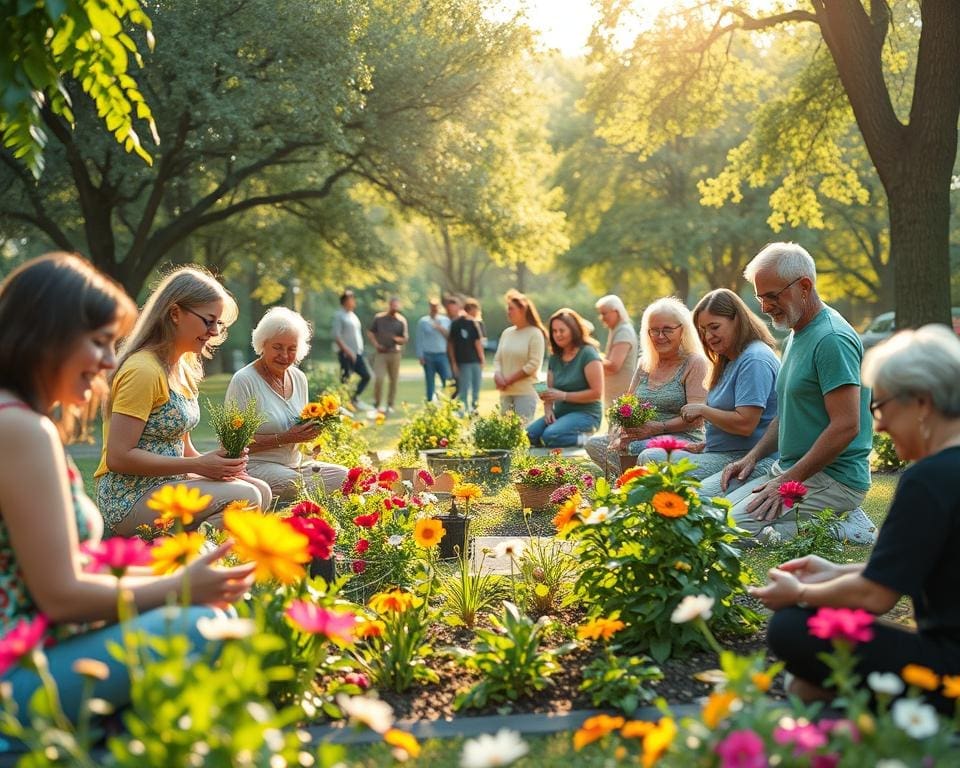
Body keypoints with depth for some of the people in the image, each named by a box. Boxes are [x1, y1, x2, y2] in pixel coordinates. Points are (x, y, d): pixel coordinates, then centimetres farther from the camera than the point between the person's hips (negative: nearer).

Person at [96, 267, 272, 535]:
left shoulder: (185, 369, 14)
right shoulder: (143, 370, -16)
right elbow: (118, 457, -21)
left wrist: (214, 464, -3)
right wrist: (198, 465, -19)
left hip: (167, 483, 10)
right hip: (129, 500, -10)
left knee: (261, 491, 0)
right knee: (245, 498, -22)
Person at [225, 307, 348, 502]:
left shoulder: (299, 378, 11)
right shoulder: (244, 380, -12)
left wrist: (311, 429, -4)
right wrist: (284, 438, -21)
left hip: (295, 464, 8)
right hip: (256, 466, -8)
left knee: (345, 477, -12)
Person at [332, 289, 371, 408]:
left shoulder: (353, 315, 17)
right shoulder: (339, 316, -8)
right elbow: (336, 336, -16)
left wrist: (360, 349, 17)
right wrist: (347, 350, -22)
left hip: (357, 353, 8)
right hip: (346, 354, -8)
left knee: (366, 376, 7)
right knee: (345, 380, -6)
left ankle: (355, 398, 19)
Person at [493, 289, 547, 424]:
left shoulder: (535, 333, -7)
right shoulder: (507, 332, 11)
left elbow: (533, 364, -12)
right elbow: (497, 359, 13)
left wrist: (509, 380, -12)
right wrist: (497, 376, -8)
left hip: (526, 393, -6)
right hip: (506, 393, 6)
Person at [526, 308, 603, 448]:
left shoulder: (588, 354, -7)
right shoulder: (554, 358, 14)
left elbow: (597, 393, -14)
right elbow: (550, 391, 15)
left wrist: (564, 395, -17)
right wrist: (548, 409, -7)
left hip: (586, 414, -7)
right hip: (560, 413, 7)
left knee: (550, 436, -32)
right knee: (529, 434, -19)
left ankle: (584, 439, -8)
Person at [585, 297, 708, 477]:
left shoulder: (695, 363, -3)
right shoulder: (645, 364, 17)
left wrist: (658, 428, -24)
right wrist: (619, 432, -8)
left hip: (684, 438, -7)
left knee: (638, 448, -36)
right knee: (594, 444, -13)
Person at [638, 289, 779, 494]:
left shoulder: (755, 360, -12)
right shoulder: (730, 361, 23)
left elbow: (744, 424, -19)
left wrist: (702, 410, -5)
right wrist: (705, 445, 9)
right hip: (723, 456, 10)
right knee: (649, 457, -3)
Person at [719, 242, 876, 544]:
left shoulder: (832, 339, -17)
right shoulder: (797, 335, 15)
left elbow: (846, 427, -23)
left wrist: (789, 480, -20)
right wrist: (753, 456, 10)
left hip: (832, 478, -10)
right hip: (790, 470, 10)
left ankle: (838, 528, -7)